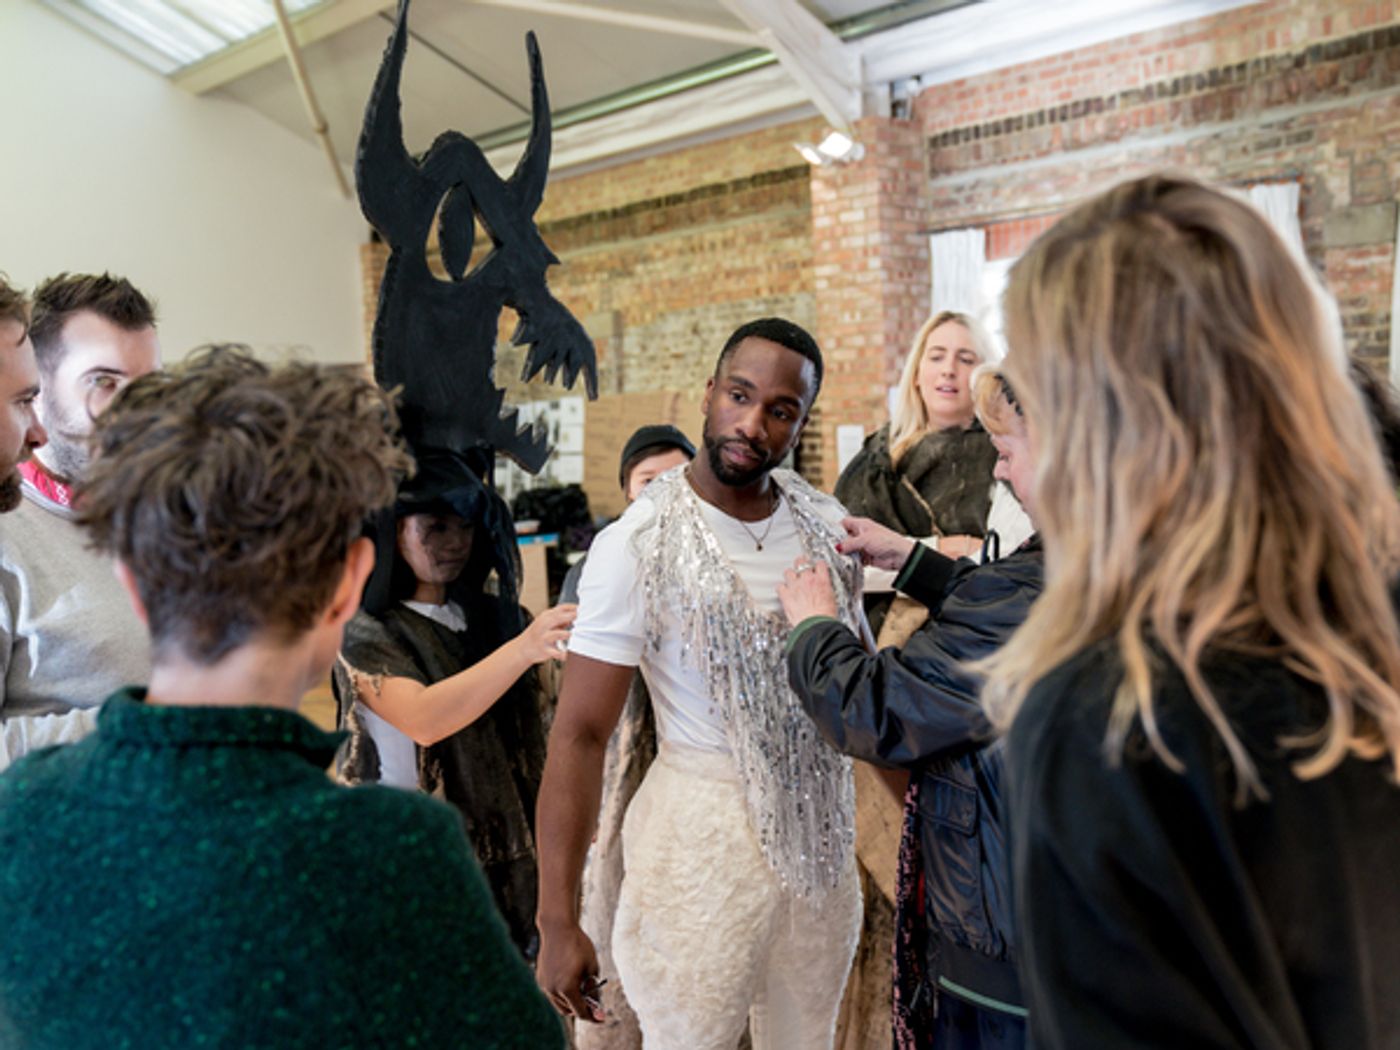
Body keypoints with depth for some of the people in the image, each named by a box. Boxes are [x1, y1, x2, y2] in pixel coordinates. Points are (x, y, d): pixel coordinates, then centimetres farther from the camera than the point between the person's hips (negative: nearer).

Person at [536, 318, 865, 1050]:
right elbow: (580, 734, -15)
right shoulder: (638, 544, -15)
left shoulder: (825, 522, 0)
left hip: (823, 831, 5)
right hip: (705, 832, -5)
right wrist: (557, 923, -15)